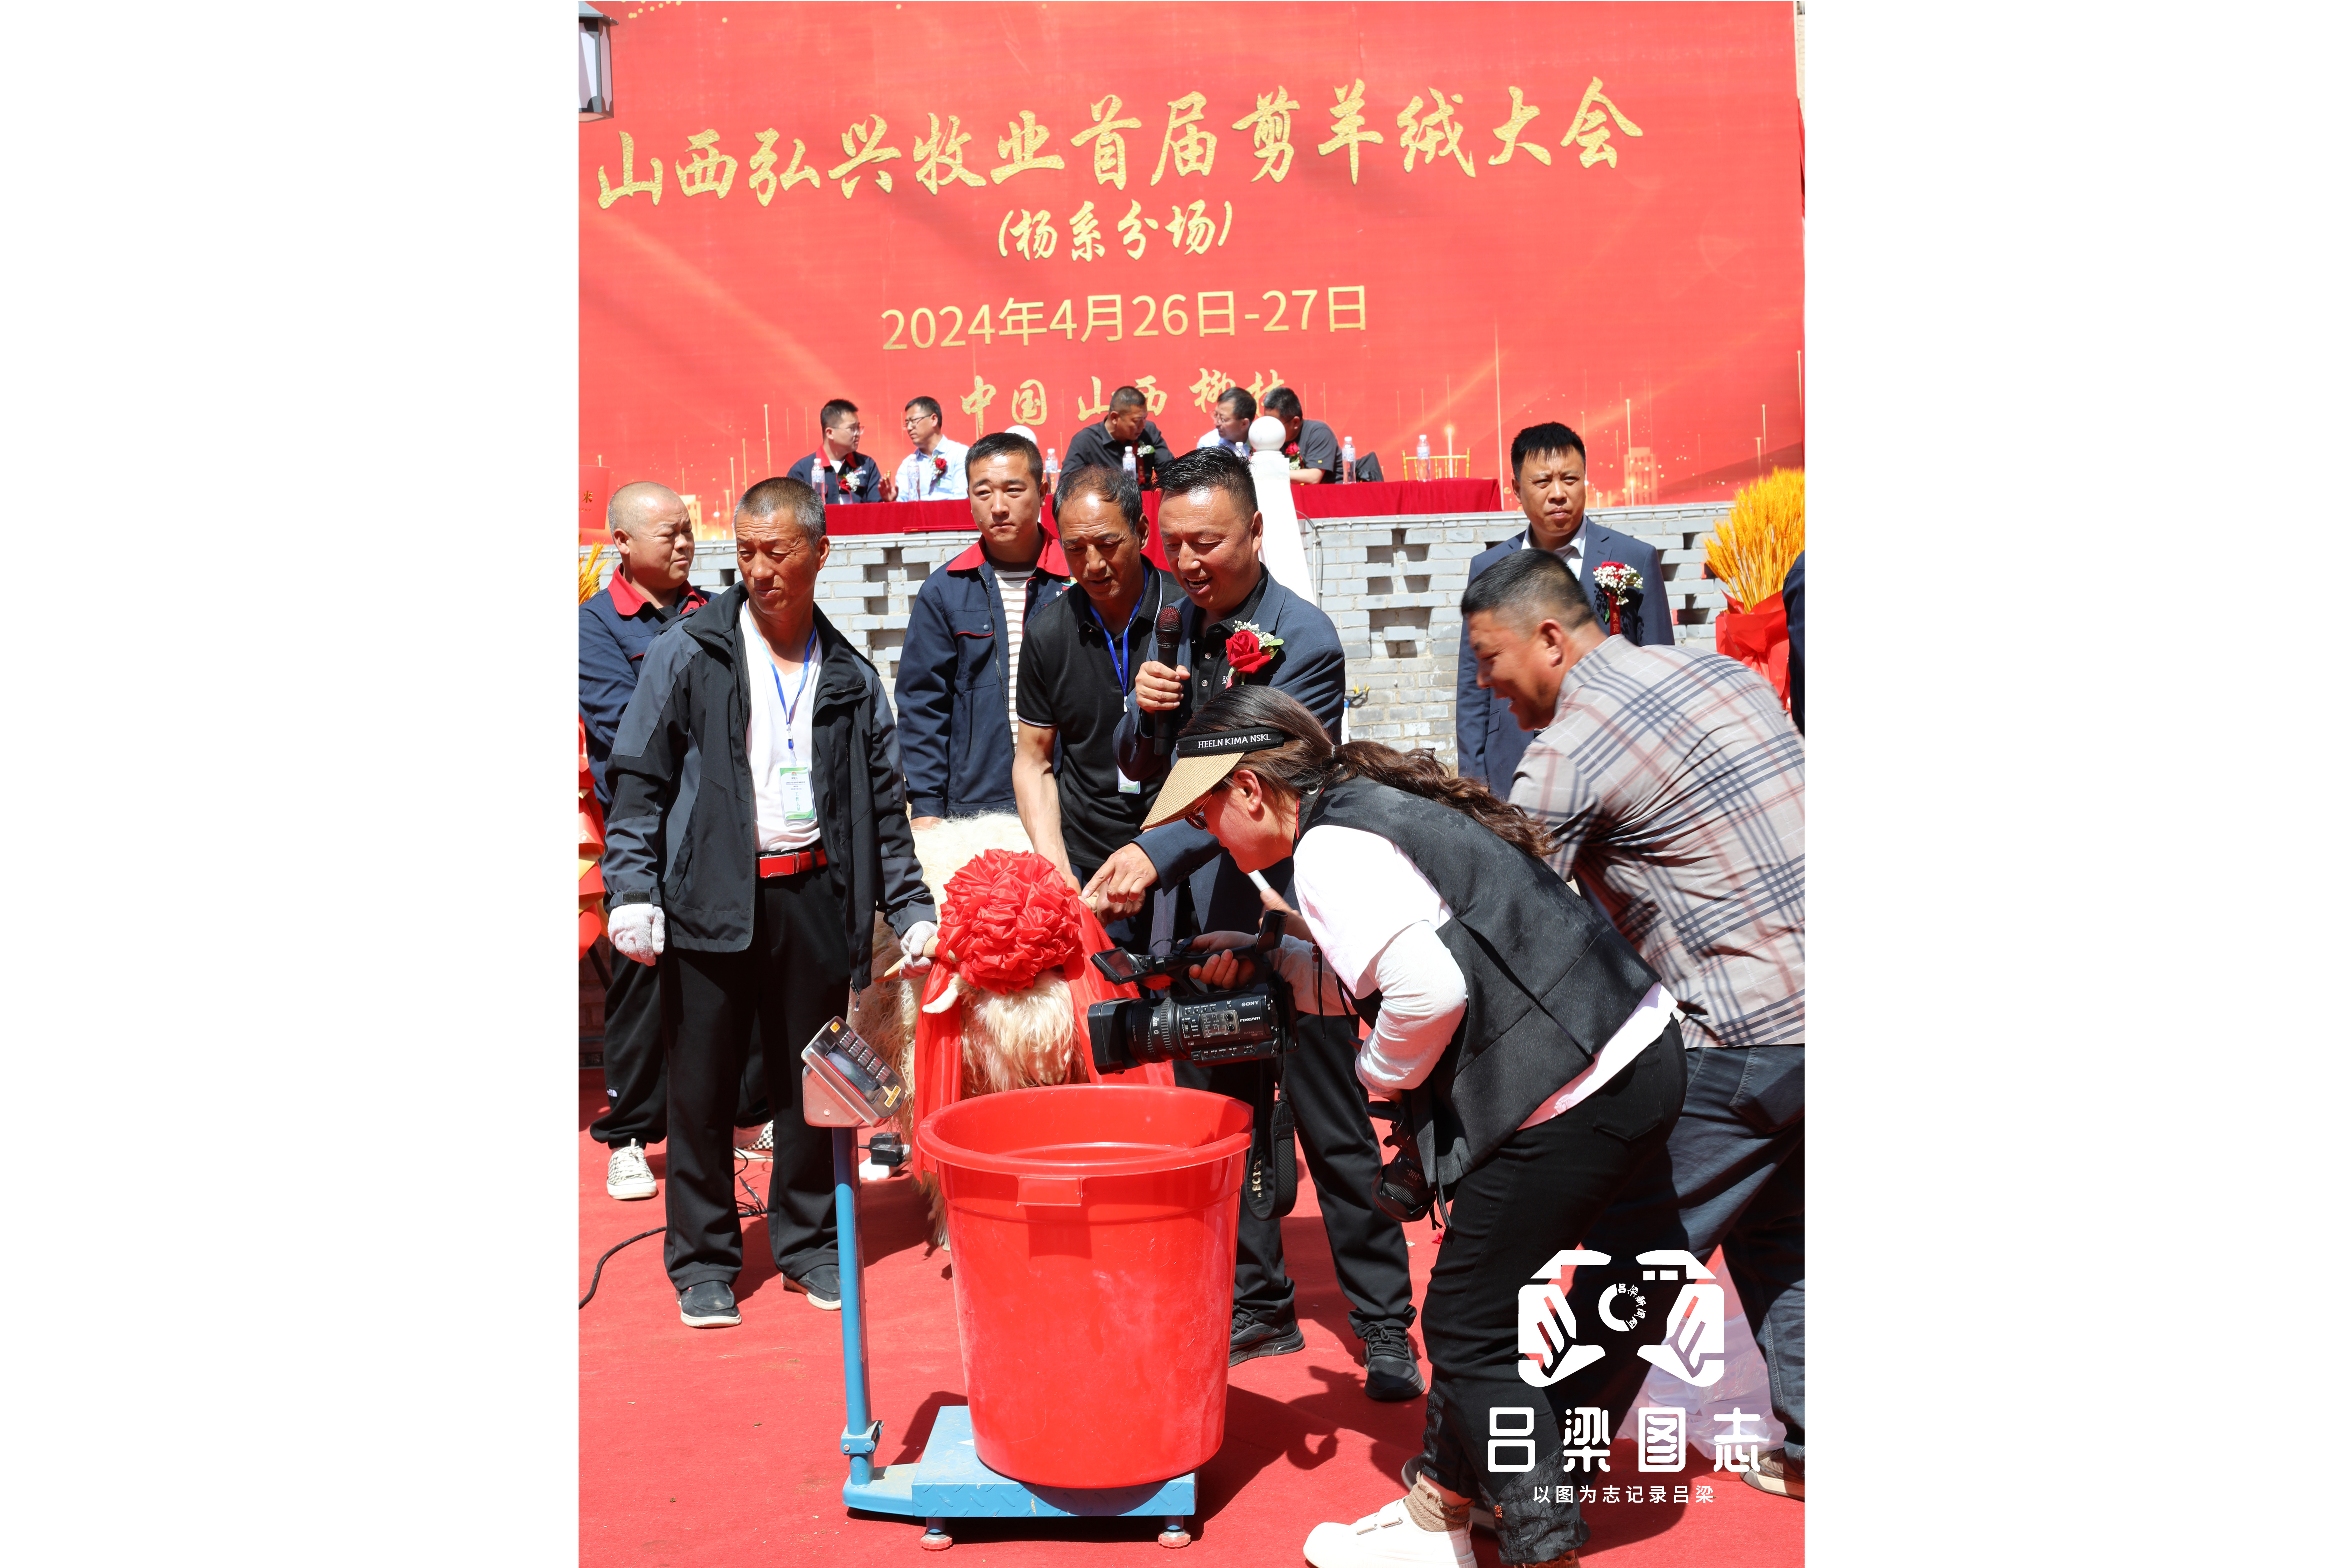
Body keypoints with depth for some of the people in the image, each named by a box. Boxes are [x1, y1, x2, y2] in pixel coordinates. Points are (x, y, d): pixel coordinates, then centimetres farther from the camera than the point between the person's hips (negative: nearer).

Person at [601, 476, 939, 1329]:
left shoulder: (850, 674, 9)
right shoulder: (687, 653, 1)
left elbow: (883, 801, 13)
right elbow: (638, 780, 0)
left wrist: (910, 905, 7)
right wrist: (632, 889, -10)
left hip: (815, 892, 2)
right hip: (713, 897, -2)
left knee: (812, 1080, 10)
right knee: (703, 1085, 5)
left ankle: (807, 1241, 27)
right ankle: (703, 1258, 20)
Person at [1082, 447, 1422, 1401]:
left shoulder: (1302, 639, -13)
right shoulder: (1177, 626, 8)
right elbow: (1139, 767, 13)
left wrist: (1154, 852, -33)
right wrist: (1146, 709, -9)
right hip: (1192, 916, 7)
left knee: (1334, 1130, 3)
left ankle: (1384, 1324, 16)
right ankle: (1259, 1306, 29)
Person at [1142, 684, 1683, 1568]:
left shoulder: (1328, 850, -14)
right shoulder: (1380, 805, 16)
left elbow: (1429, 991, -25)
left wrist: (1381, 1072, -7)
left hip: (1579, 1098, -10)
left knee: (1470, 1331, 3)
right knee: (1485, 1311, 19)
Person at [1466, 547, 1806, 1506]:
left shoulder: (1568, 753, -13)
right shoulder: (1722, 672, 11)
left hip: (1749, 1039, -8)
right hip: (1811, 999, 8)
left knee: (1631, 1256, 3)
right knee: (1778, 1236, 23)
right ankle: (1805, 1453, 31)